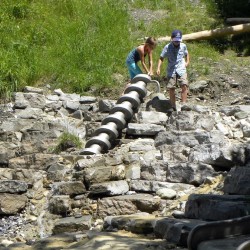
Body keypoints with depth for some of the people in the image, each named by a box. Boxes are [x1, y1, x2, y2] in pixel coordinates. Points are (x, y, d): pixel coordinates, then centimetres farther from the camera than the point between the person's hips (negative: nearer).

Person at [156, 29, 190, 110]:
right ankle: (173, 107, 11)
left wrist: (187, 62, 12)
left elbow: (186, 54, 27)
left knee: (184, 86, -17)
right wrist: (158, 68, -11)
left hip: (181, 70, 1)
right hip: (171, 70, -1)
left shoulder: (183, 46, 7)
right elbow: (161, 58, 0)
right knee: (171, 89, -1)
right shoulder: (167, 47, -1)